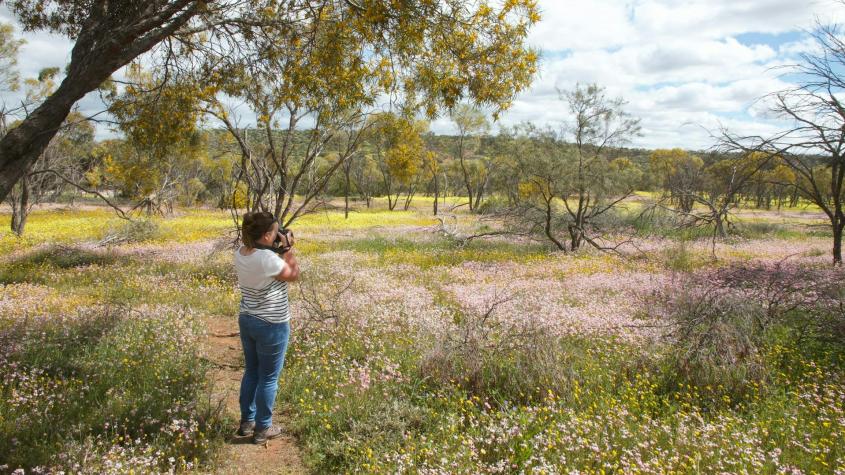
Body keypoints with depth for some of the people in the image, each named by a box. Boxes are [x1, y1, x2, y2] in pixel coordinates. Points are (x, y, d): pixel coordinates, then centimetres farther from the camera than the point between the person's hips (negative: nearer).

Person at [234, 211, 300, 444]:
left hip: (246, 320, 8)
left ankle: (247, 421, 34)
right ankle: (262, 429, 20)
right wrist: (288, 249, -5)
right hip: (271, 325, -8)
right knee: (269, 378, 8)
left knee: (251, 372, 21)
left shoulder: (240, 253, -2)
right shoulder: (268, 258, -26)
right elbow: (293, 274, -11)